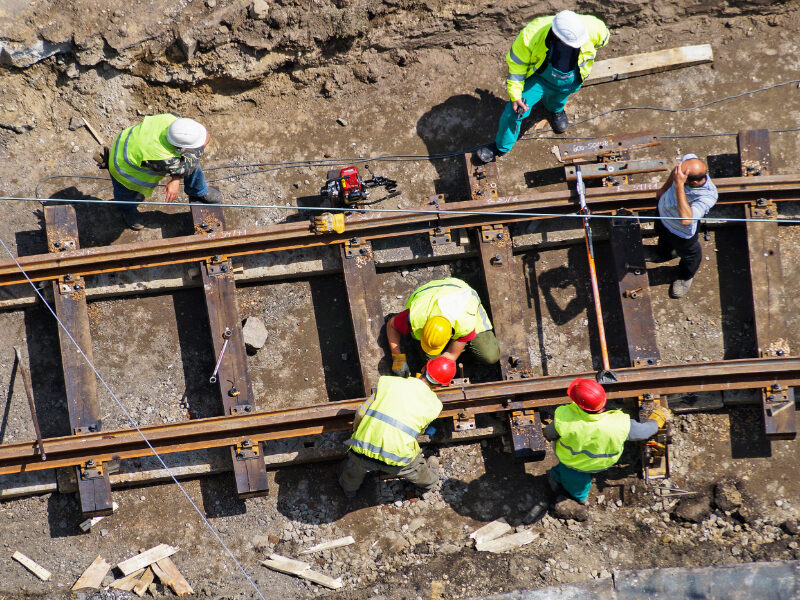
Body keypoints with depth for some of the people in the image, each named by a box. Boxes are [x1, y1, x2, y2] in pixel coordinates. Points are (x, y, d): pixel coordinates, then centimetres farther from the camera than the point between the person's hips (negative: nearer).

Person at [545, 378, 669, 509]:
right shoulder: (620, 425, -38)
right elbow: (643, 431, -18)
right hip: (601, 464, 1)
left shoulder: (563, 418, -41)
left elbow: (549, 434, -18)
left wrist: (547, 433, 9)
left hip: (571, 460, -1)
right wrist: (657, 420, 5)